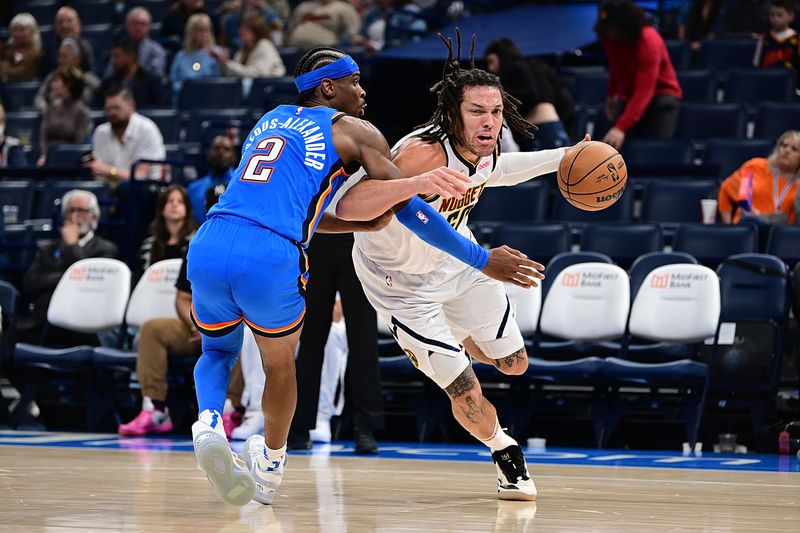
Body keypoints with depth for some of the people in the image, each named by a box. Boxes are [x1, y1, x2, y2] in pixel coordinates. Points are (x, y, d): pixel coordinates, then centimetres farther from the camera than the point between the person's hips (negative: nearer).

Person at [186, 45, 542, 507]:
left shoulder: (269, 121, 30)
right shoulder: (353, 130, 13)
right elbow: (409, 209, 9)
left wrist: (366, 224, 36)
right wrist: (483, 260, 14)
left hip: (207, 248, 4)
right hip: (272, 261, -4)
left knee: (218, 352, 30)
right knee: (280, 363, 25)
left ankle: (210, 425, -1)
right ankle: (271, 465, 43)